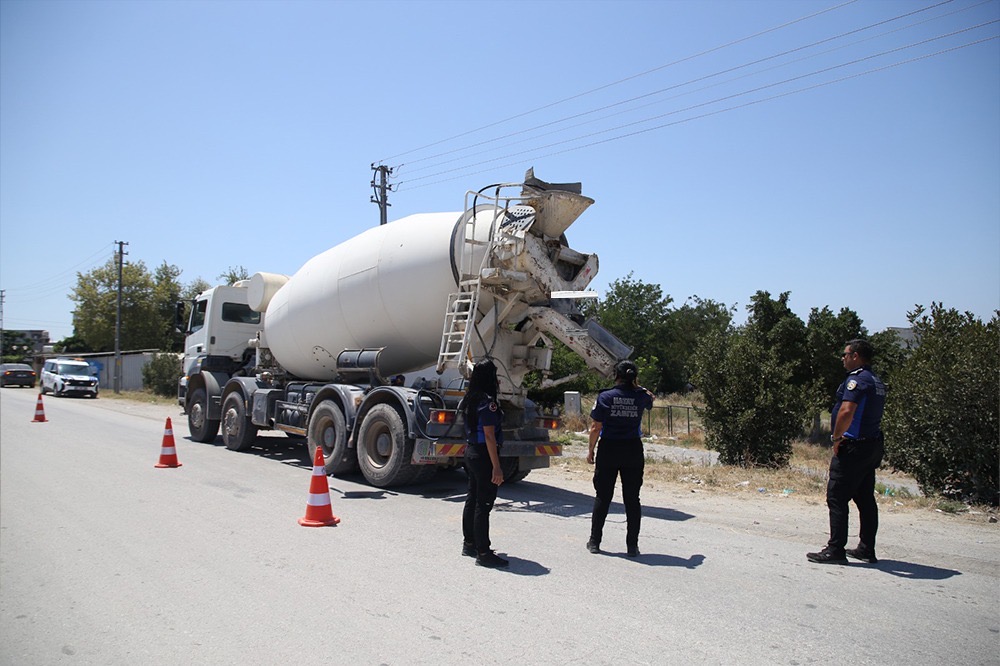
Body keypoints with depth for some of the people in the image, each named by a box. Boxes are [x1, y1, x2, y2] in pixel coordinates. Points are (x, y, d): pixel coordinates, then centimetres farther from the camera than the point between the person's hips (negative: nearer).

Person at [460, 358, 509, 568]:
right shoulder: (487, 401, -18)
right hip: (484, 456, -9)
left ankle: (469, 544, 28)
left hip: (471, 452, 9)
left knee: (472, 499, 17)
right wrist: (496, 467, -20)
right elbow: (489, 435, -21)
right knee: (483, 504, -4)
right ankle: (483, 553, 1)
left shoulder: (470, 399, 9)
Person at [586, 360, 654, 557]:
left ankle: (594, 541, 16)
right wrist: (636, 386, 24)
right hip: (633, 450, 1)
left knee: (603, 497, 9)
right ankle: (632, 545, 10)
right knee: (632, 498, 8)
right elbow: (650, 399, 25)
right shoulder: (641, 397, -2)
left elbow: (595, 427, -7)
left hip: (608, 450, -1)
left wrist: (591, 450, 3)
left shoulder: (605, 396, -7)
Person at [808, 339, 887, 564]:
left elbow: (847, 411, -27)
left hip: (853, 447, -10)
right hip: (873, 446, 10)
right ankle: (867, 549, 21)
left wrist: (837, 437, -15)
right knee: (865, 499, 14)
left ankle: (835, 550, -4)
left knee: (837, 498, -5)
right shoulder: (877, 381, 16)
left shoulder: (857, 379, -15)